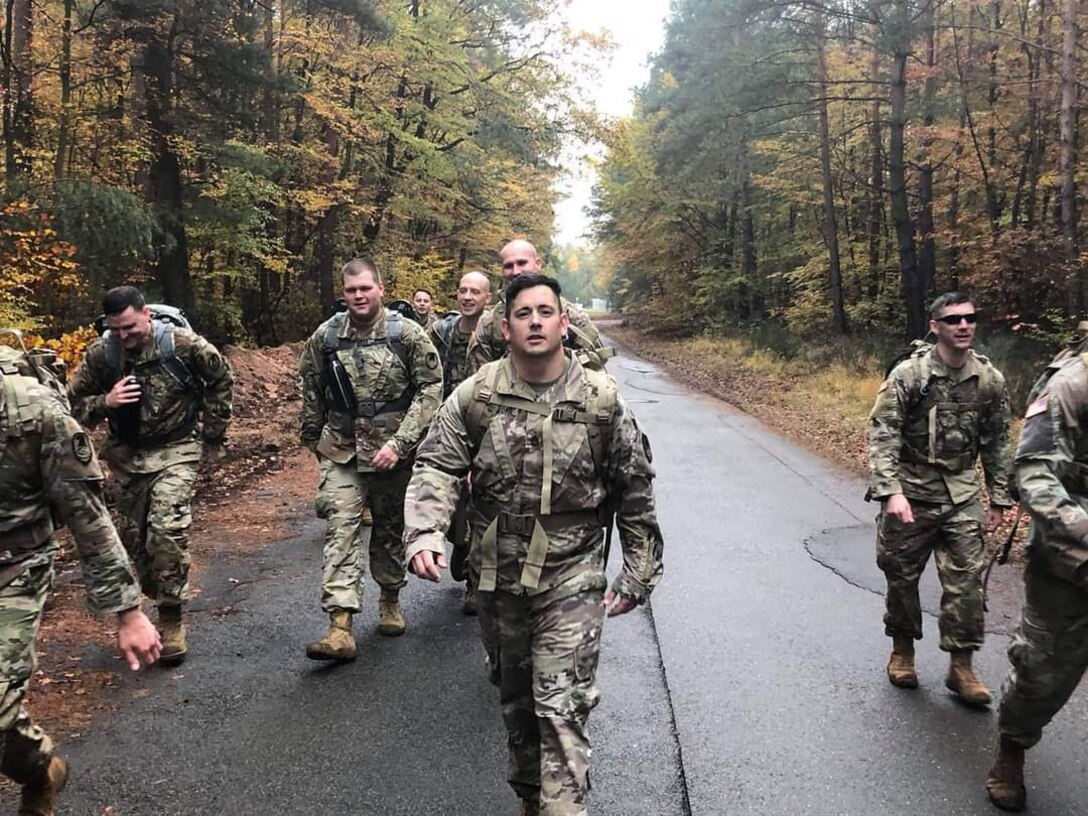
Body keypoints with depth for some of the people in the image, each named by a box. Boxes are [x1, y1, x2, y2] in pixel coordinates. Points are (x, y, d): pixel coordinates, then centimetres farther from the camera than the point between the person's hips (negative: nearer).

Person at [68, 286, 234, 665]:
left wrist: (213, 435, 3)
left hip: (175, 451, -4)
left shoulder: (183, 344, -16)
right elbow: (74, 403, 3)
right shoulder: (101, 353, -9)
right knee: (134, 536, 10)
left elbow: (221, 381, 1)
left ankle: (171, 619, -5)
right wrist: (105, 402, -20)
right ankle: (159, 600, 31)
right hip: (127, 454, 4)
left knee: (168, 530, -18)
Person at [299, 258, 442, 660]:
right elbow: (311, 391, 12)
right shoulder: (324, 337, 0)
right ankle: (340, 626, -13)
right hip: (341, 452, 1)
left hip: (392, 452, -1)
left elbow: (430, 388, -10)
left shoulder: (407, 334, -8)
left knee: (391, 529, 13)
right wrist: (312, 439, 17)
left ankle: (390, 598, 36)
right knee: (341, 529, -9)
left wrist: (399, 443, -16)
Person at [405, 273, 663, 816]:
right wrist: (424, 532, -25)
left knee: (562, 706, -8)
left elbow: (634, 490, 1)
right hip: (498, 575, 3)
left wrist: (639, 572, 4)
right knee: (515, 698, 19)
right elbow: (436, 467, -7)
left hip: (572, 577, -3)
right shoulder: (475, 396, -5)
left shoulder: (601, 400, -6)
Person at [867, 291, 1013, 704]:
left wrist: (999, 498, 9)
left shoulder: (989, 379, 1)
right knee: (902, 575, 9)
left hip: (962, 496, 3)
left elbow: (996, 442, 9)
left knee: (966, 581, 0)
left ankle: (961, 666, 13)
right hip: (910, 493, -2)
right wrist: (891, 490, -25)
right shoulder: (908, 374, -12)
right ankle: (902, 649, 30)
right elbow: (882, 434, -16)